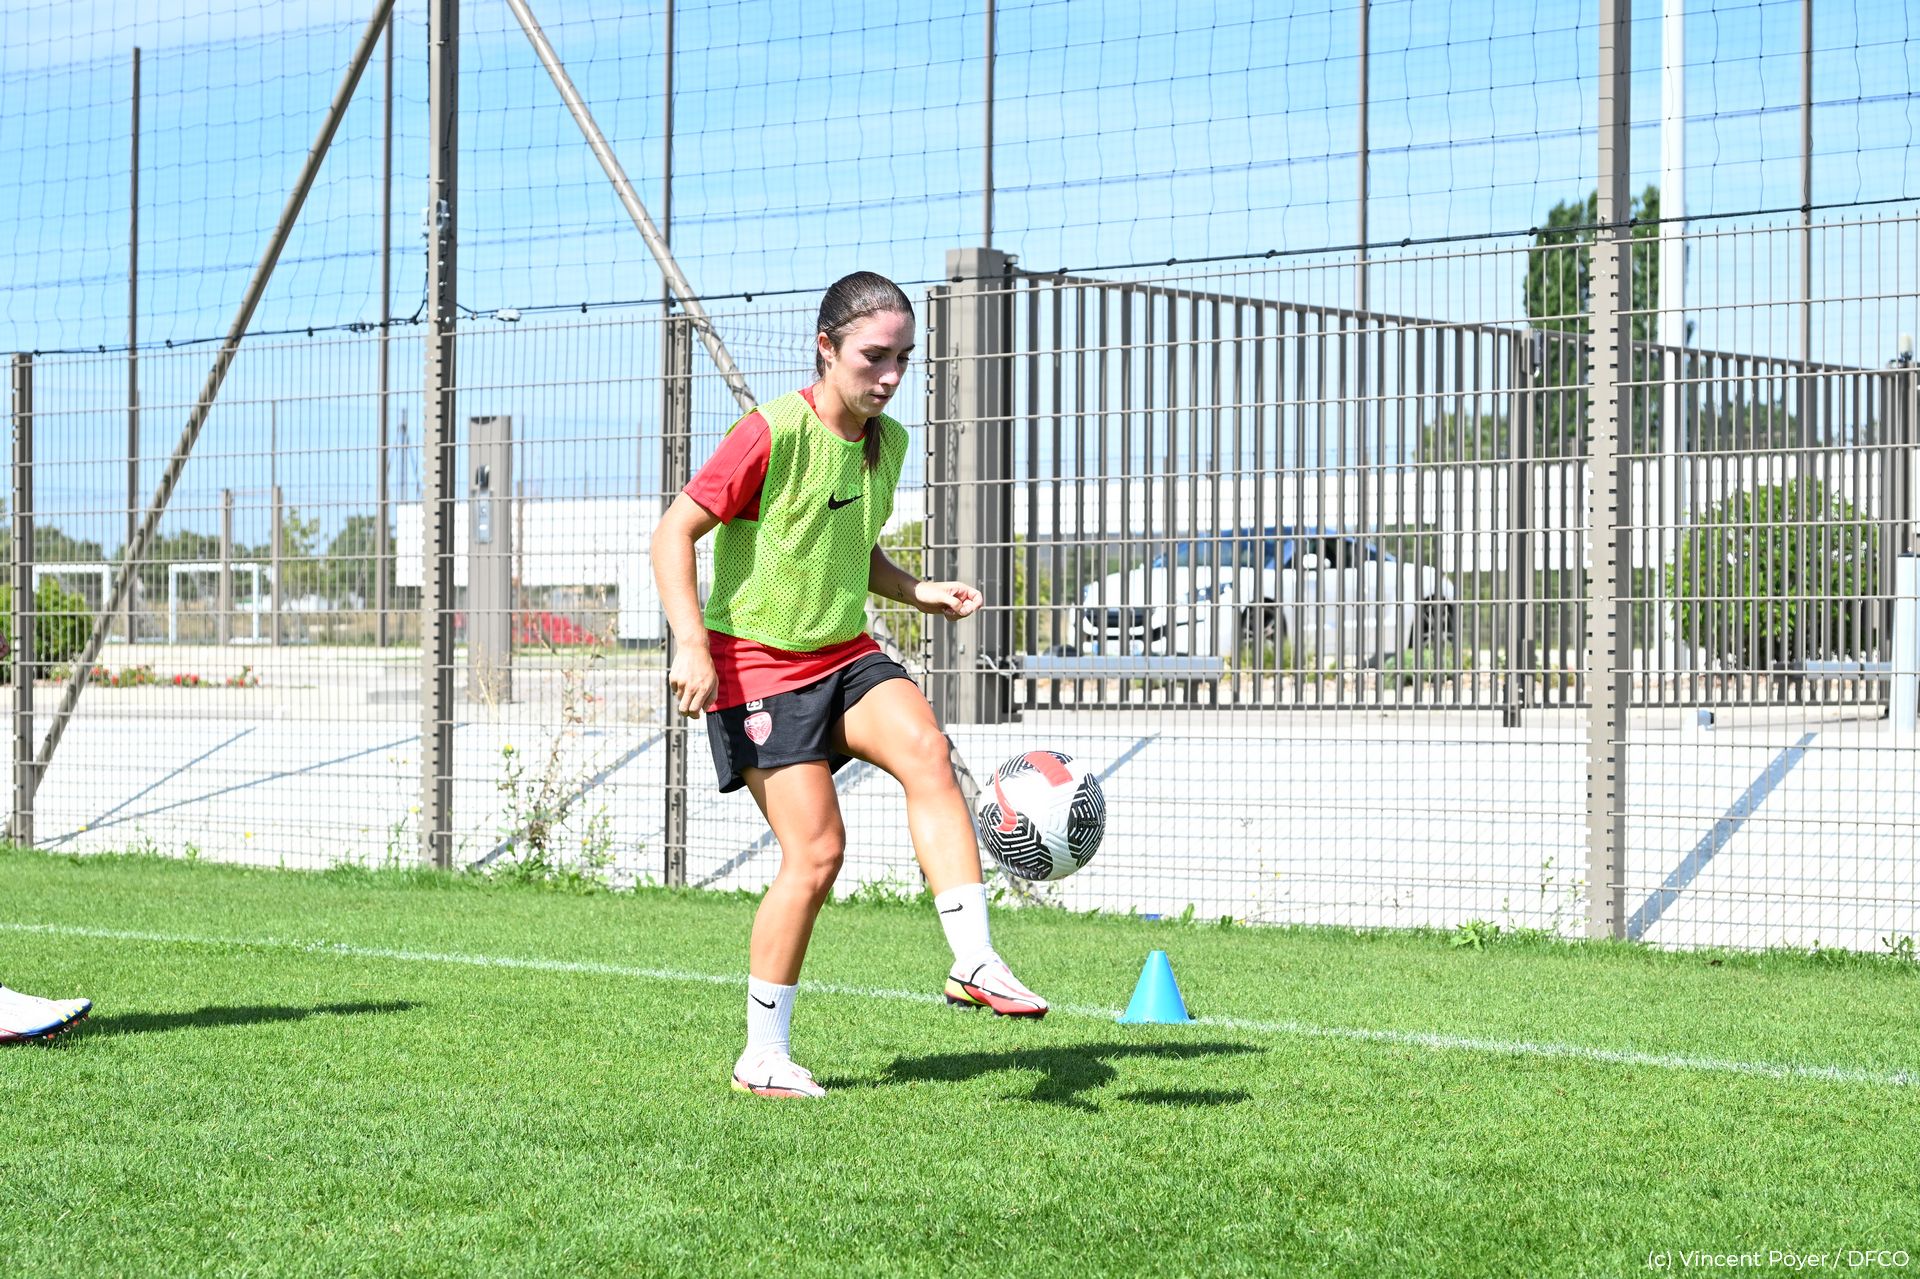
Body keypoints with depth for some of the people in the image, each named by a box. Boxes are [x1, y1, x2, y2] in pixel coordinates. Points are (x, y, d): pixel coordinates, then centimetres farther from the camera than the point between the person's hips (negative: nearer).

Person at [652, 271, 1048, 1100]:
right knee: (816, 851, -10)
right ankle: (763, 1056, 4)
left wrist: (917, 592, 5)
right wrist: (692, 645, -24)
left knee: (925, 750, -23)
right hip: (756, 665, -6)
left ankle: (975, 963, -25)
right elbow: (673, 534, -14)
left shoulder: (886, 440, 7)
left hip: (846, 654, 6)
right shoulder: (773, 434, -15)